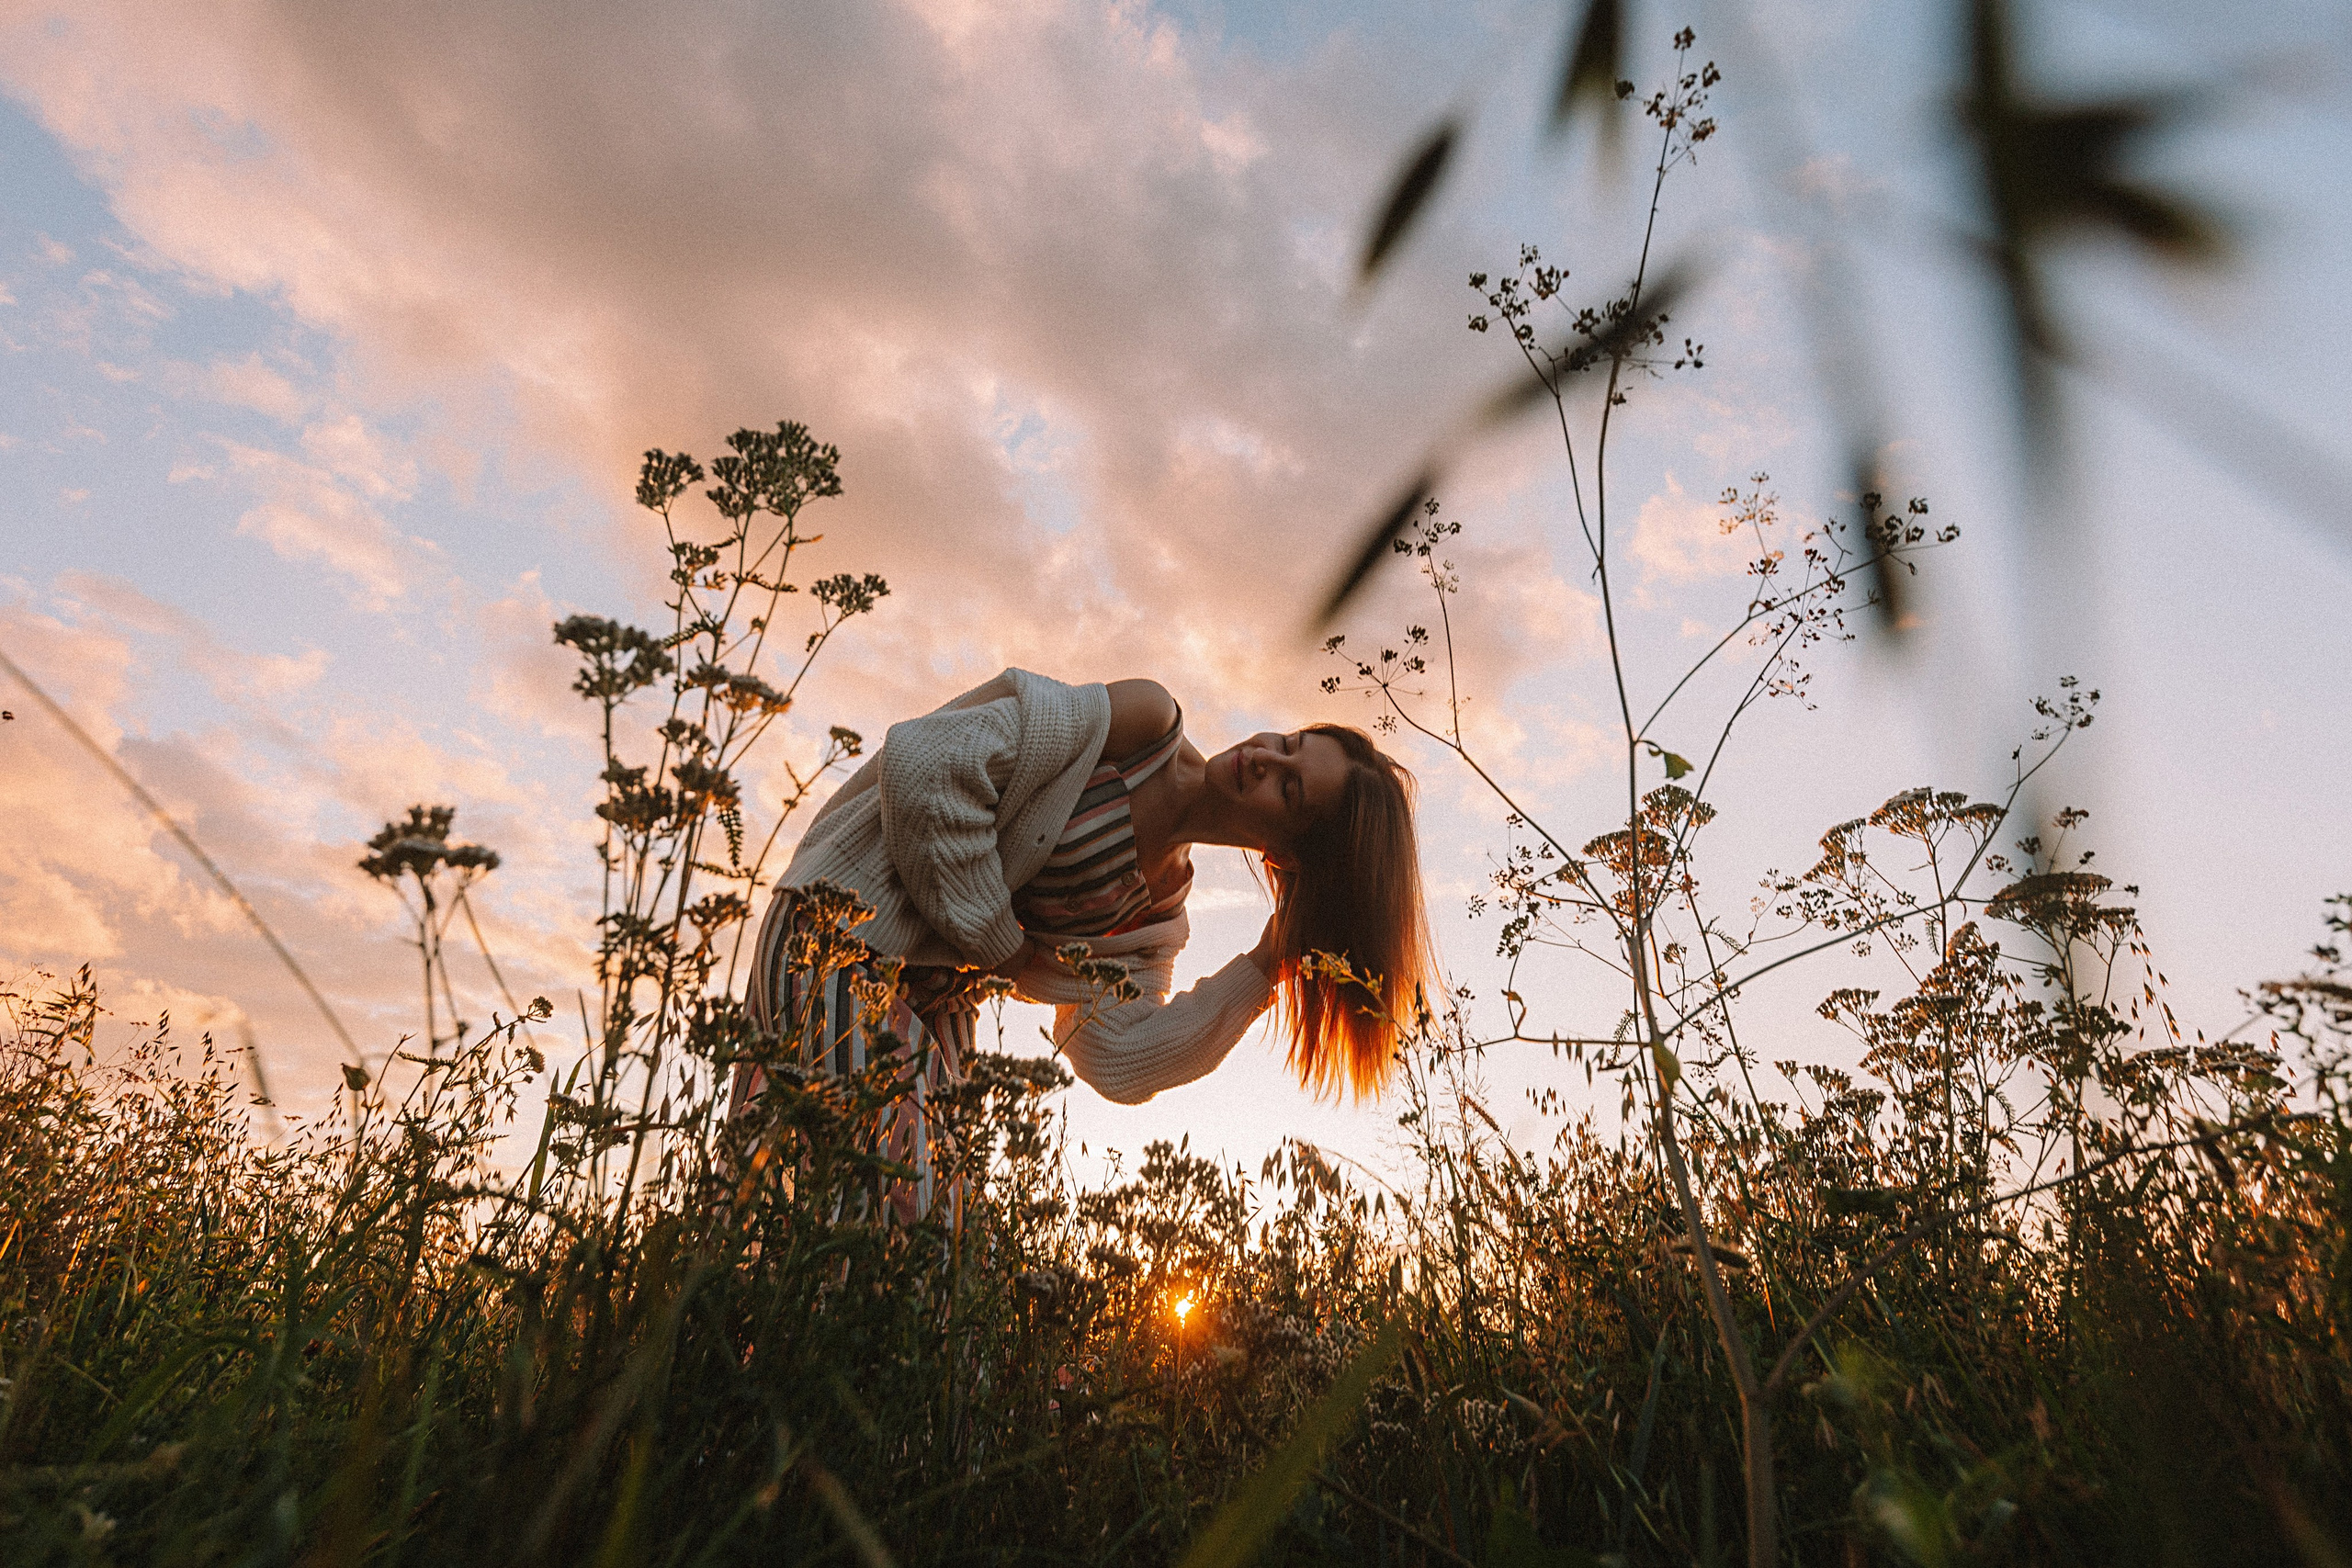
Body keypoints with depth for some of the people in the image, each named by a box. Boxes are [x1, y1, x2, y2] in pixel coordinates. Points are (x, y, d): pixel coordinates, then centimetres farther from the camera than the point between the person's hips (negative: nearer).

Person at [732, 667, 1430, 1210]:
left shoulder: (1159, 903, 4)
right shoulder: (1146, 722, -15)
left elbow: (1119, 1060, -5)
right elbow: (926, 760, -23)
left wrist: (1262, 967, -8)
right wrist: (1001, 946, -17)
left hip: (933, 1003, 7)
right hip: (843, 935, -7)